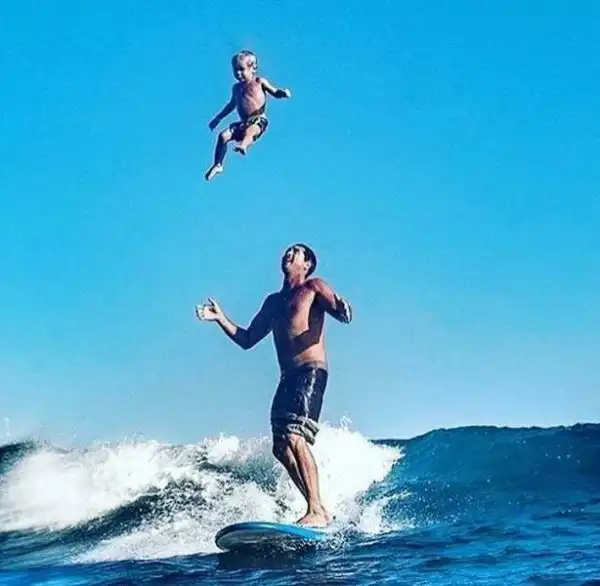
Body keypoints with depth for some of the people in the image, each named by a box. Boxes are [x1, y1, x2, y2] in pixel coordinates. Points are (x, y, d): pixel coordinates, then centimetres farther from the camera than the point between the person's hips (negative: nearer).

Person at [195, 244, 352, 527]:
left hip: (311, 372, -8)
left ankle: (317, 511, -24)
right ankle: (317, 509, 8)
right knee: (281, 448, 1)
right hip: (288, 378, 8)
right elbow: (246, 340, 27)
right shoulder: (273, 301, 25)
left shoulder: (313, 287, 6)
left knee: (295, 437, -23)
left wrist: (342, 309, -32)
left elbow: (342, 315, -8)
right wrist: (221, 318, 15)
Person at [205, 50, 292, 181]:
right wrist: (218, 118, 39)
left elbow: (275, 92, 6)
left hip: (259, 120, -5)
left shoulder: (260, 82, 7)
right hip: (243, 122, 5)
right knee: (223, 135, -14)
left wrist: (283, 93, -18)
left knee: (249, 131, -40)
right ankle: (218, 165, -6)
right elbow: (232, 104, 35)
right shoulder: (236, 87, 20)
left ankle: (243, 145, -71)